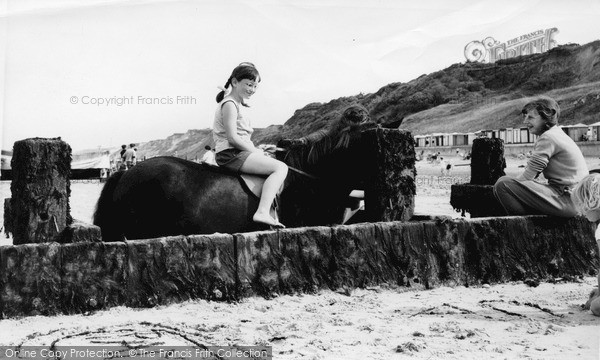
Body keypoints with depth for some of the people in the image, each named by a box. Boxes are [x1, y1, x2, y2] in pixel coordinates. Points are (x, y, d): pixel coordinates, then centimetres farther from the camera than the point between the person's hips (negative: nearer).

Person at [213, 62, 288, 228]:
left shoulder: (237, 105, 22)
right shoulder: (229, 104, -10)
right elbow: (232, 138, -19)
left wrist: (257, 150, 8)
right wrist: (256, 152, -11)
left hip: (239, 154, 11)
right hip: (231, 154, -11)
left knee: (280, 167, 19)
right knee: (281, 168, -18)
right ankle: (262, 212, -32)